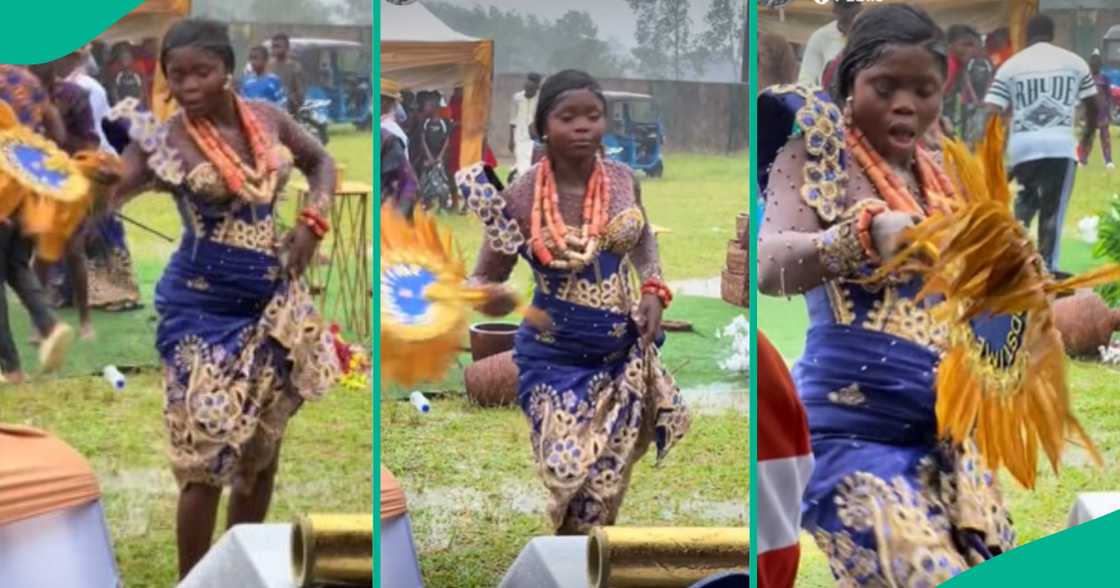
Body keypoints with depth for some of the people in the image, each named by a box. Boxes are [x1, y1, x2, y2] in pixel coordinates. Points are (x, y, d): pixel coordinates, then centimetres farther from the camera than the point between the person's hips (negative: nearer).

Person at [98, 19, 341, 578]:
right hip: (204, 310, -5)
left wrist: (313, 219, 0)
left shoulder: (266, 118, 0)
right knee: (207, 456, -7)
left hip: (275, 305, 5)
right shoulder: (165, 141, -14)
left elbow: (321, 161, 16)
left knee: (262, 450, 15)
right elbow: (108, 191, -28)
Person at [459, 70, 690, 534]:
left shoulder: (623, 179, -4)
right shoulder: (522, 197, -15)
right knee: (574, 482, -6)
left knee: (609, 482, 11)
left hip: (623, 353, 4)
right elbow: (483, 279, -10)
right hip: (558, 358, -3)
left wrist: (654, 290, 0)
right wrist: (488, 298, -34)